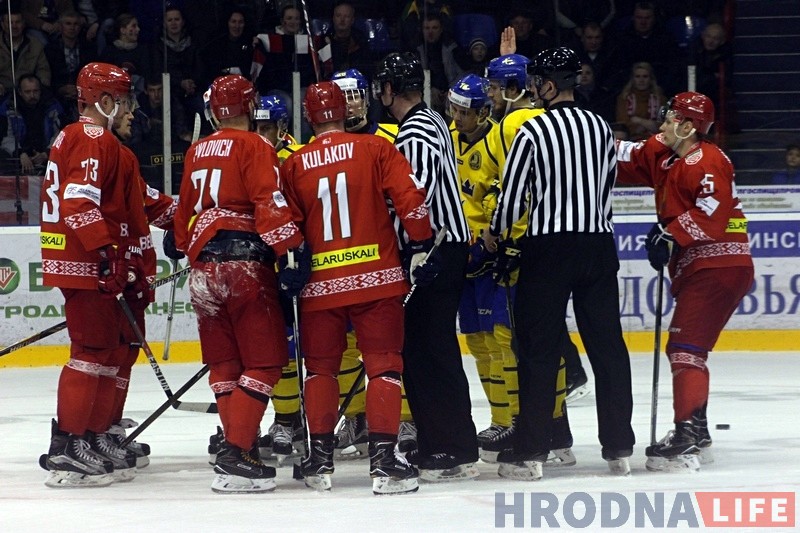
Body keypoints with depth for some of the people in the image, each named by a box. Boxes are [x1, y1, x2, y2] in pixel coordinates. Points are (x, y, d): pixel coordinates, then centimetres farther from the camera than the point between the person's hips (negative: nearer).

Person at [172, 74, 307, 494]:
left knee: (225, 365, 13)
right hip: (245, 265, -7)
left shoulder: (196, 152, 16)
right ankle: (235, 458, -14)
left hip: (203, 266, 7)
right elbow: (269, 203, -17)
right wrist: (291, 250, -21)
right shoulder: (254, 147, -5)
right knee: (264, 362, -5)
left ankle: (239, 446, 14)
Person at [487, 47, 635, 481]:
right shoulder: (601, 128, 7)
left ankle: (529, 452, -1)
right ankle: (619, 448, 9)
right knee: (607, 344, 7)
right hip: (598, 245, 5)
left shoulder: (532, 132, -8)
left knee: (538, 349, 0)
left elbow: (512, 194, -4)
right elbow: (606, 189, 13)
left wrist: (495, 233, 14)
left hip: (547, 248, -4)